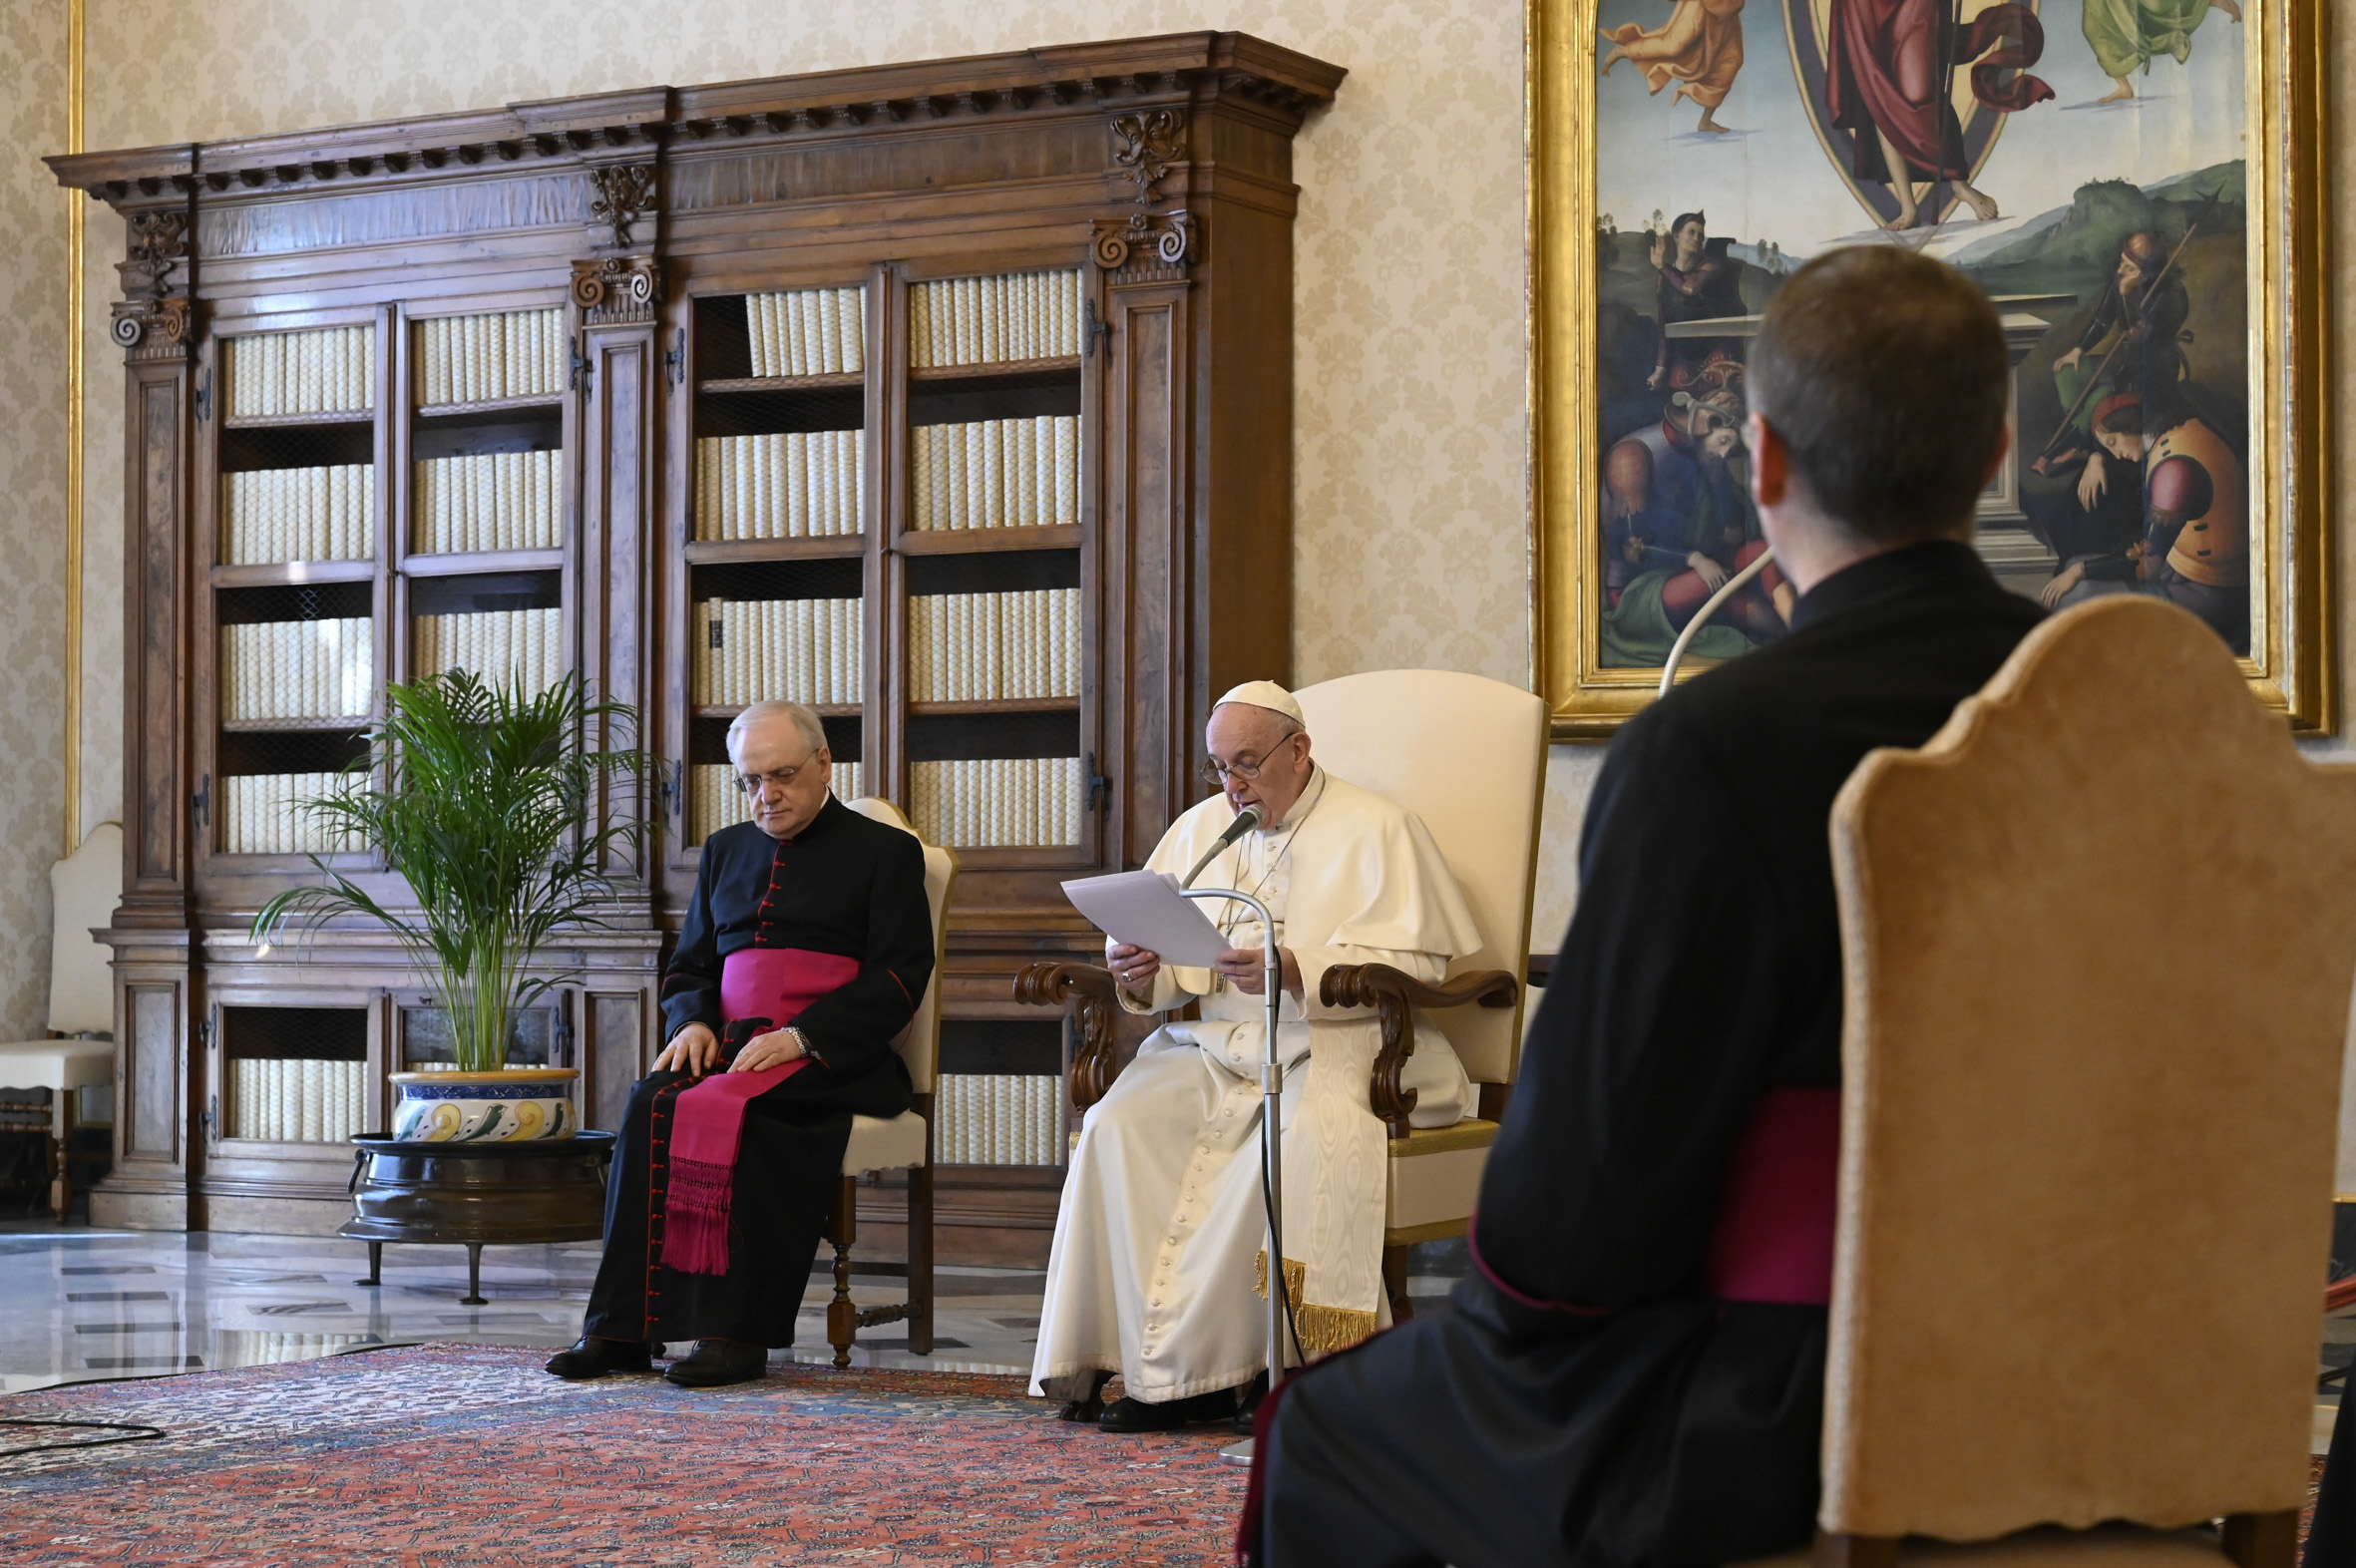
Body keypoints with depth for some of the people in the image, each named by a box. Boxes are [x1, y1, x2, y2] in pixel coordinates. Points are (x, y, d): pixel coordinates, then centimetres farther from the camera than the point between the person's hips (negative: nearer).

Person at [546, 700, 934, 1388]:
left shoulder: (884, 852, 8)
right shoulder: (726, 850, 25)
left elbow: (898, 976, -3)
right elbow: (690, 963, 26)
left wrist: (799, 1036, -16)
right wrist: (692, 1021, 1)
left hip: (833, 1060, -4)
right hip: (730, 1045, 5)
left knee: (747, 1112, -35)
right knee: (651, 1103, -27)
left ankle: (739, 1331, -33)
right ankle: (622, 1326, -29)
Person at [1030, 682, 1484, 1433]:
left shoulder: (1373, 828, 4)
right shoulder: (1199, 829, 21)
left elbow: (1413, 962, -8)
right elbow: (1160, 973, 19)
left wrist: (1297, 972, -23)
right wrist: (1136, 972, -7)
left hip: (1334, 1043, -4)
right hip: (1211, 1045, 5)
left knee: (1305, 1129, -37)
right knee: (1120, 1124, -25)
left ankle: (1179, 1361, -32)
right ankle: (1180, 1374, -26)